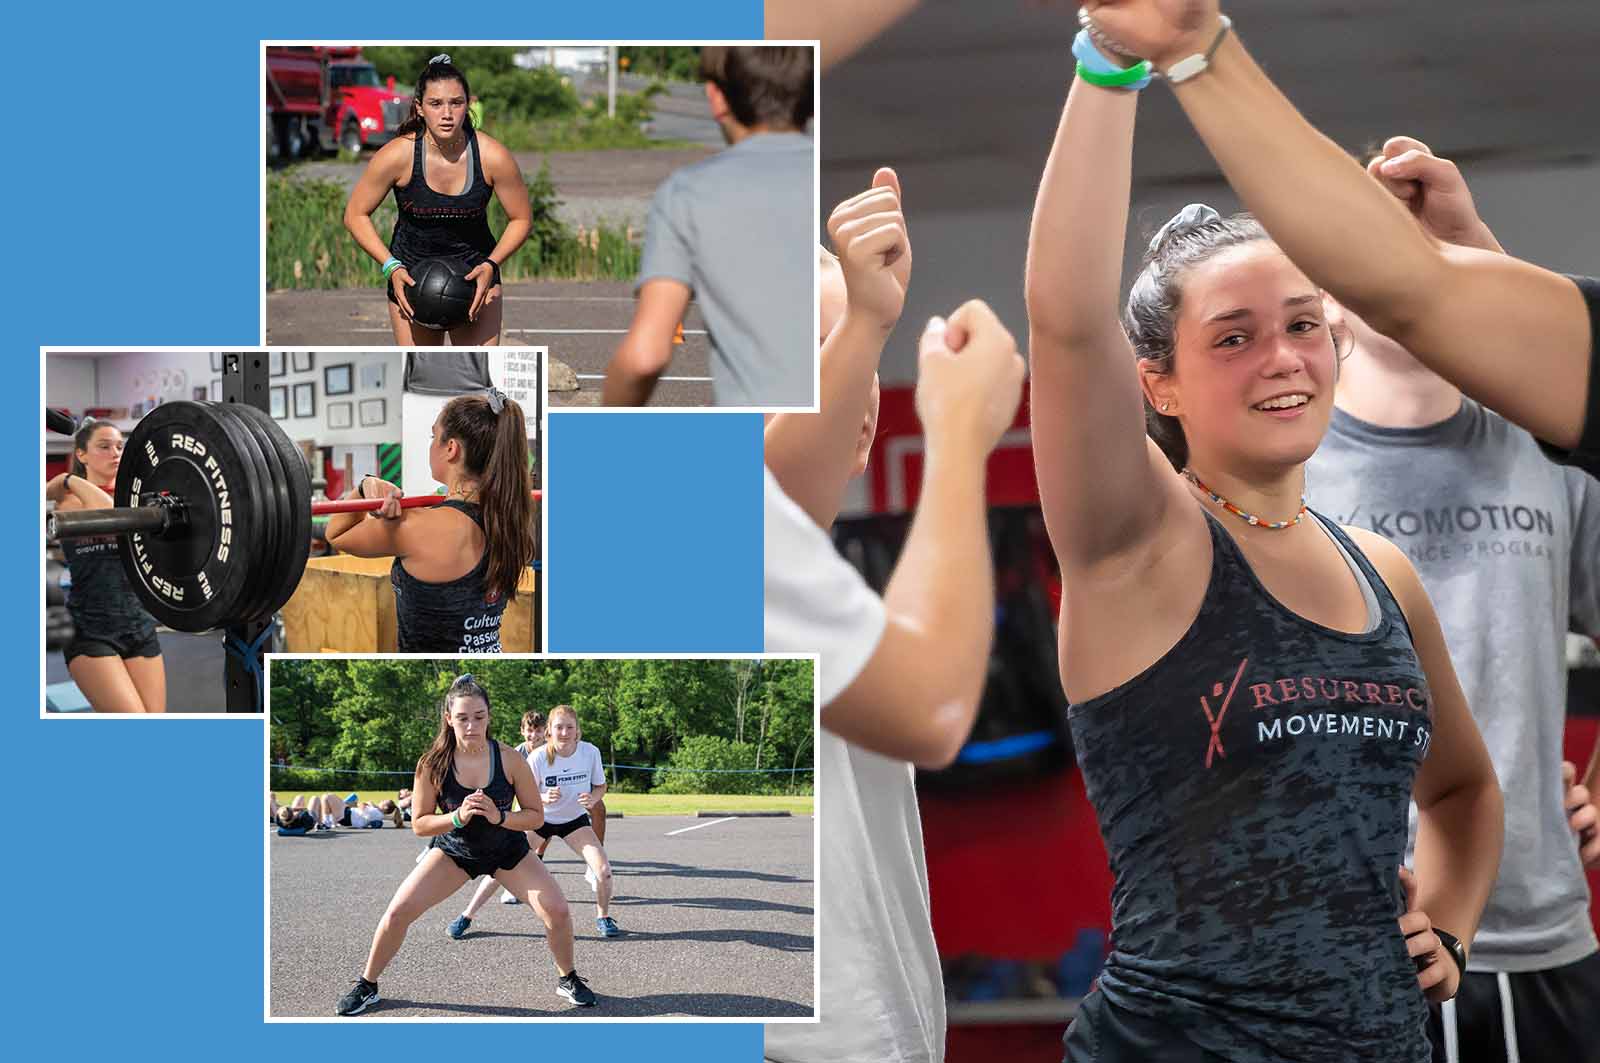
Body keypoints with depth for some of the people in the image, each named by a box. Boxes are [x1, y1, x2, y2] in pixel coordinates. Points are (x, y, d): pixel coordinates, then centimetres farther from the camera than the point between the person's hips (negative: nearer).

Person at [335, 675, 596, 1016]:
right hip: (453, 851, 0)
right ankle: (366, 987, 9)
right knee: (398, 912, -12)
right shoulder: (433, 764, -22)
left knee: (557, 910, -13)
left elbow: (536, 817, -12)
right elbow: (419, 824, -13)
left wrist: (499, 817, -31)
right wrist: (458, 817, -31)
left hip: (507, 851, 0)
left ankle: (568, 979, 15)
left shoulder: (509, 760, -22)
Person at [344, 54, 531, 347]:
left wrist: (490, 265, -18)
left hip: (475, 270, 0)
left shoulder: (493, 156, -18)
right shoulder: (397, 155, -20)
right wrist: (391, 267, -17)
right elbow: (356, 215, -7)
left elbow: (521, 219, -4)